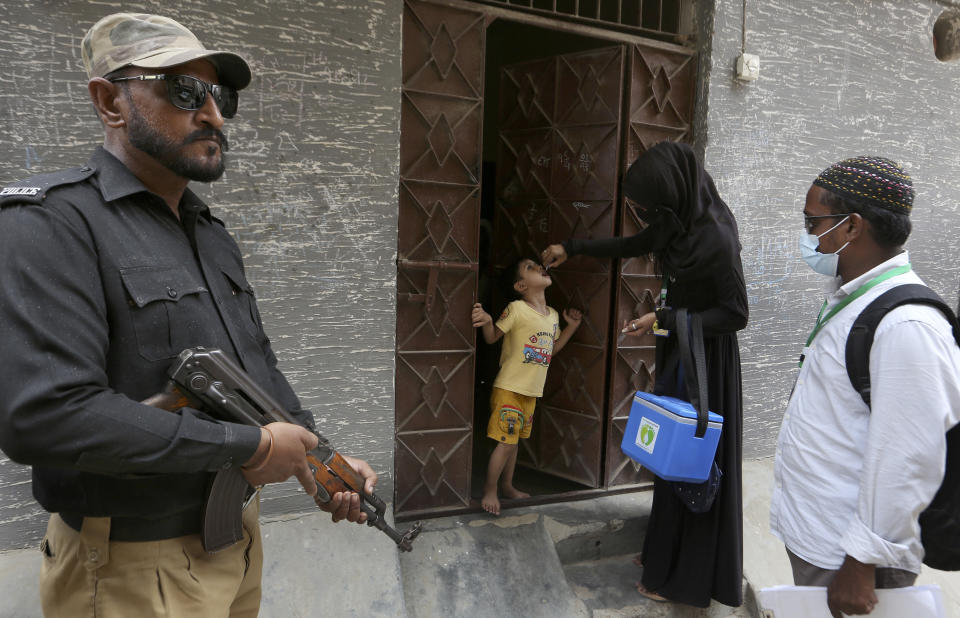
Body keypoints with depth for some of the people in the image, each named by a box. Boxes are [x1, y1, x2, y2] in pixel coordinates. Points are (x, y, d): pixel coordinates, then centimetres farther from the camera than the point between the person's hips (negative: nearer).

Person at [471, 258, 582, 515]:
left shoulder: (553, 315, 8)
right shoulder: (517, 309, -13)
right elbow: (492, 337, -9)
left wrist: (571, 326, 13)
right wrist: (487, 322, -29)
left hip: (532, 392, 7)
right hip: (509, 388, -7)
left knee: (514, 441, 19)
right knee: (505, 442, -4)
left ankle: (507, 485, 35)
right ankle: (489, 490, 13)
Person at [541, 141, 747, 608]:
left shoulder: (715, 237, -24)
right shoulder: (677, 223, 1)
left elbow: (736, 313, -20)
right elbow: (631, 245, 19)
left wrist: (664, 318, -22)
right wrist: (573, 248, 27)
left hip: (704, 359, -8)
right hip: (677, 350, 8)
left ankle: (685, 578, 18)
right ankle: (665, 552, 33)